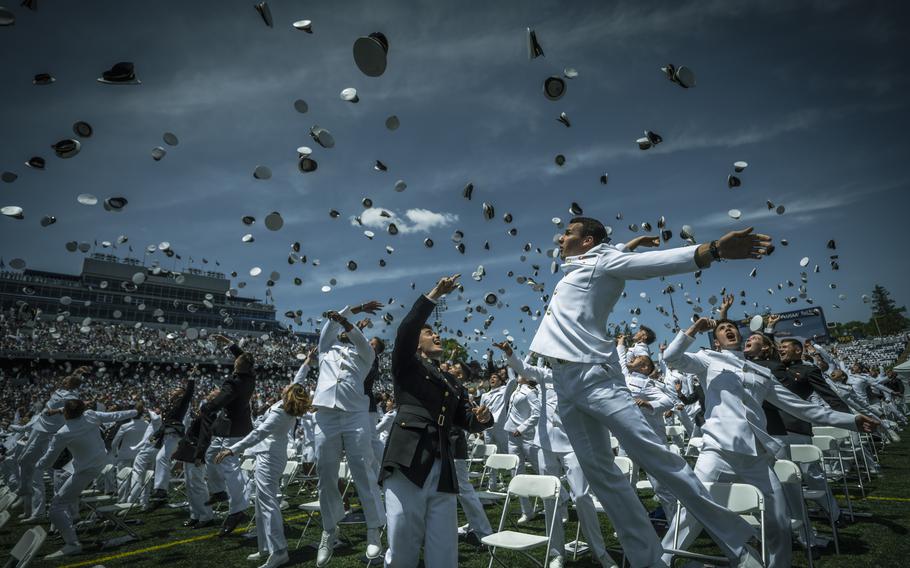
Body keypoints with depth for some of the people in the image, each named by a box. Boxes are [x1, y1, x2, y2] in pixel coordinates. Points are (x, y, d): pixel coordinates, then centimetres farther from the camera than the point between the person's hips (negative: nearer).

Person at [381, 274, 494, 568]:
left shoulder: (451, 381, 25)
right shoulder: (406, 365, 11)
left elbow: (467, 421, 20)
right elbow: (405, 329, -8)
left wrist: (482, 417, -3)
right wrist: (434, 294, -9)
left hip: (443, 471, 5)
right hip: (407, 463, -4)